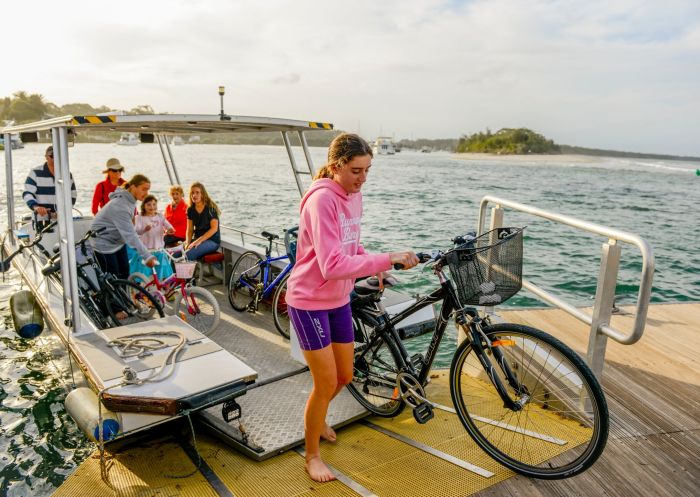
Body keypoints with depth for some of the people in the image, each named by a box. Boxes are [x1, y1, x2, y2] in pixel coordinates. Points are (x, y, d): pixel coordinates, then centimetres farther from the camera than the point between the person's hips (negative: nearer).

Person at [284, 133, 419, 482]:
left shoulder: (354, 196, 1)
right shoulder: (322, 199, -24)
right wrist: (386, 259, -35)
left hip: (338, 300, 8)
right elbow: (332, 265, -33)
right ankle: (312, 456, 22)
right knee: (326, 383, -1)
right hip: (309, 302, -7)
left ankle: (316, 417, 47)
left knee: (344, 376, 17)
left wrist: (374, 265, -4)